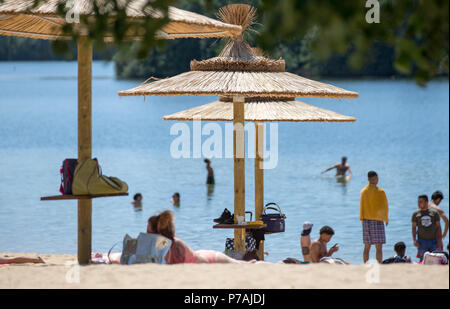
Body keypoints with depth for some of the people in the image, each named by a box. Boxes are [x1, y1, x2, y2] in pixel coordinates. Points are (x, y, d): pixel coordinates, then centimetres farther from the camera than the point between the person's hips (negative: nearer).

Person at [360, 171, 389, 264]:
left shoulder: (363, 191, 5)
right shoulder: (380, 191, -9)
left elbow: (361, 207, 6)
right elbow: (385, 207, -7)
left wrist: (362, 220, 12)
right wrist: (386, 219, 7)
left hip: (366, 221, 5)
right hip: (377, 221, -5)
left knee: (367, 247, 9)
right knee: (379, 247, -3)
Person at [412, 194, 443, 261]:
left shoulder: (434, 213, 5)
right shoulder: (415, 214, 5)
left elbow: (438, 227, 6)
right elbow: (414, 228, 6)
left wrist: (440, 240, -1)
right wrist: (414, 240, -6)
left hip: (433, 241, 1)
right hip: (422, 240, -1)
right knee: (423, 260, -3)